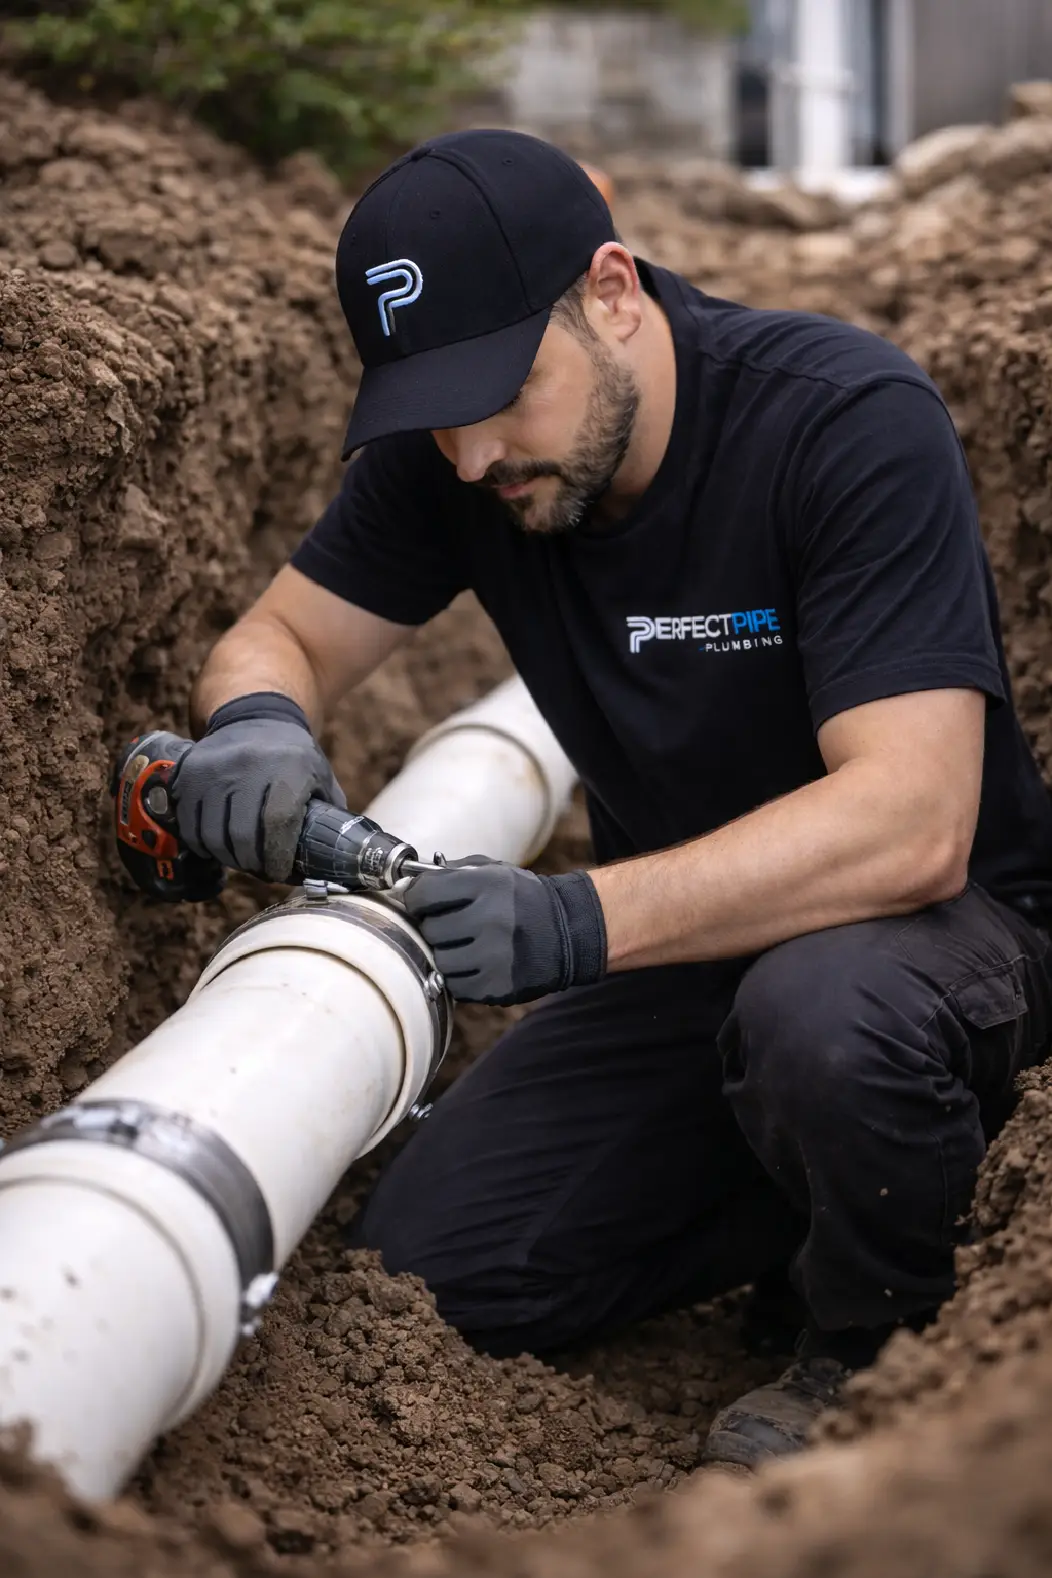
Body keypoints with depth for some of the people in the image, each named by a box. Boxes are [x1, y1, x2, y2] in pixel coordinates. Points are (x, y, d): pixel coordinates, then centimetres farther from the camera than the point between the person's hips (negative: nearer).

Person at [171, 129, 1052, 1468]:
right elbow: (280, 633, 0)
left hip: (945, 920, -5)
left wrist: (582, 921, -46)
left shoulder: (853, 424, -26)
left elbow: (912, 820, -35)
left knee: (821, 1014, -40)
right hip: (689, 946, 6)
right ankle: (804, 1203, 15)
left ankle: (875, 1334, -7)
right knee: (423, 1281, -6)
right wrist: (256, 720, -27)